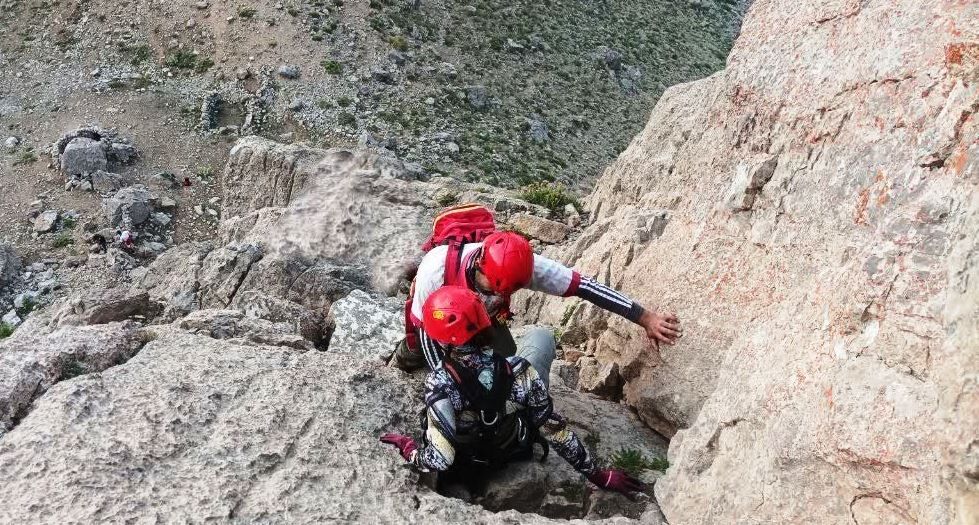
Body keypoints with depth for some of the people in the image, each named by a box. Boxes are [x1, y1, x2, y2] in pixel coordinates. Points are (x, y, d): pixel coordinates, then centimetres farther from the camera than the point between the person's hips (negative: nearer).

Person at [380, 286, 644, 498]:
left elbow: (439, 461, -36)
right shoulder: (519, 371, -35)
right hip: (513, 450, 0)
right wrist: (598, 475, -12)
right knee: (540, 338, 7)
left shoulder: (438, 384, -37)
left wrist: (407, 446, -15)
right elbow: (555, 429, -25)